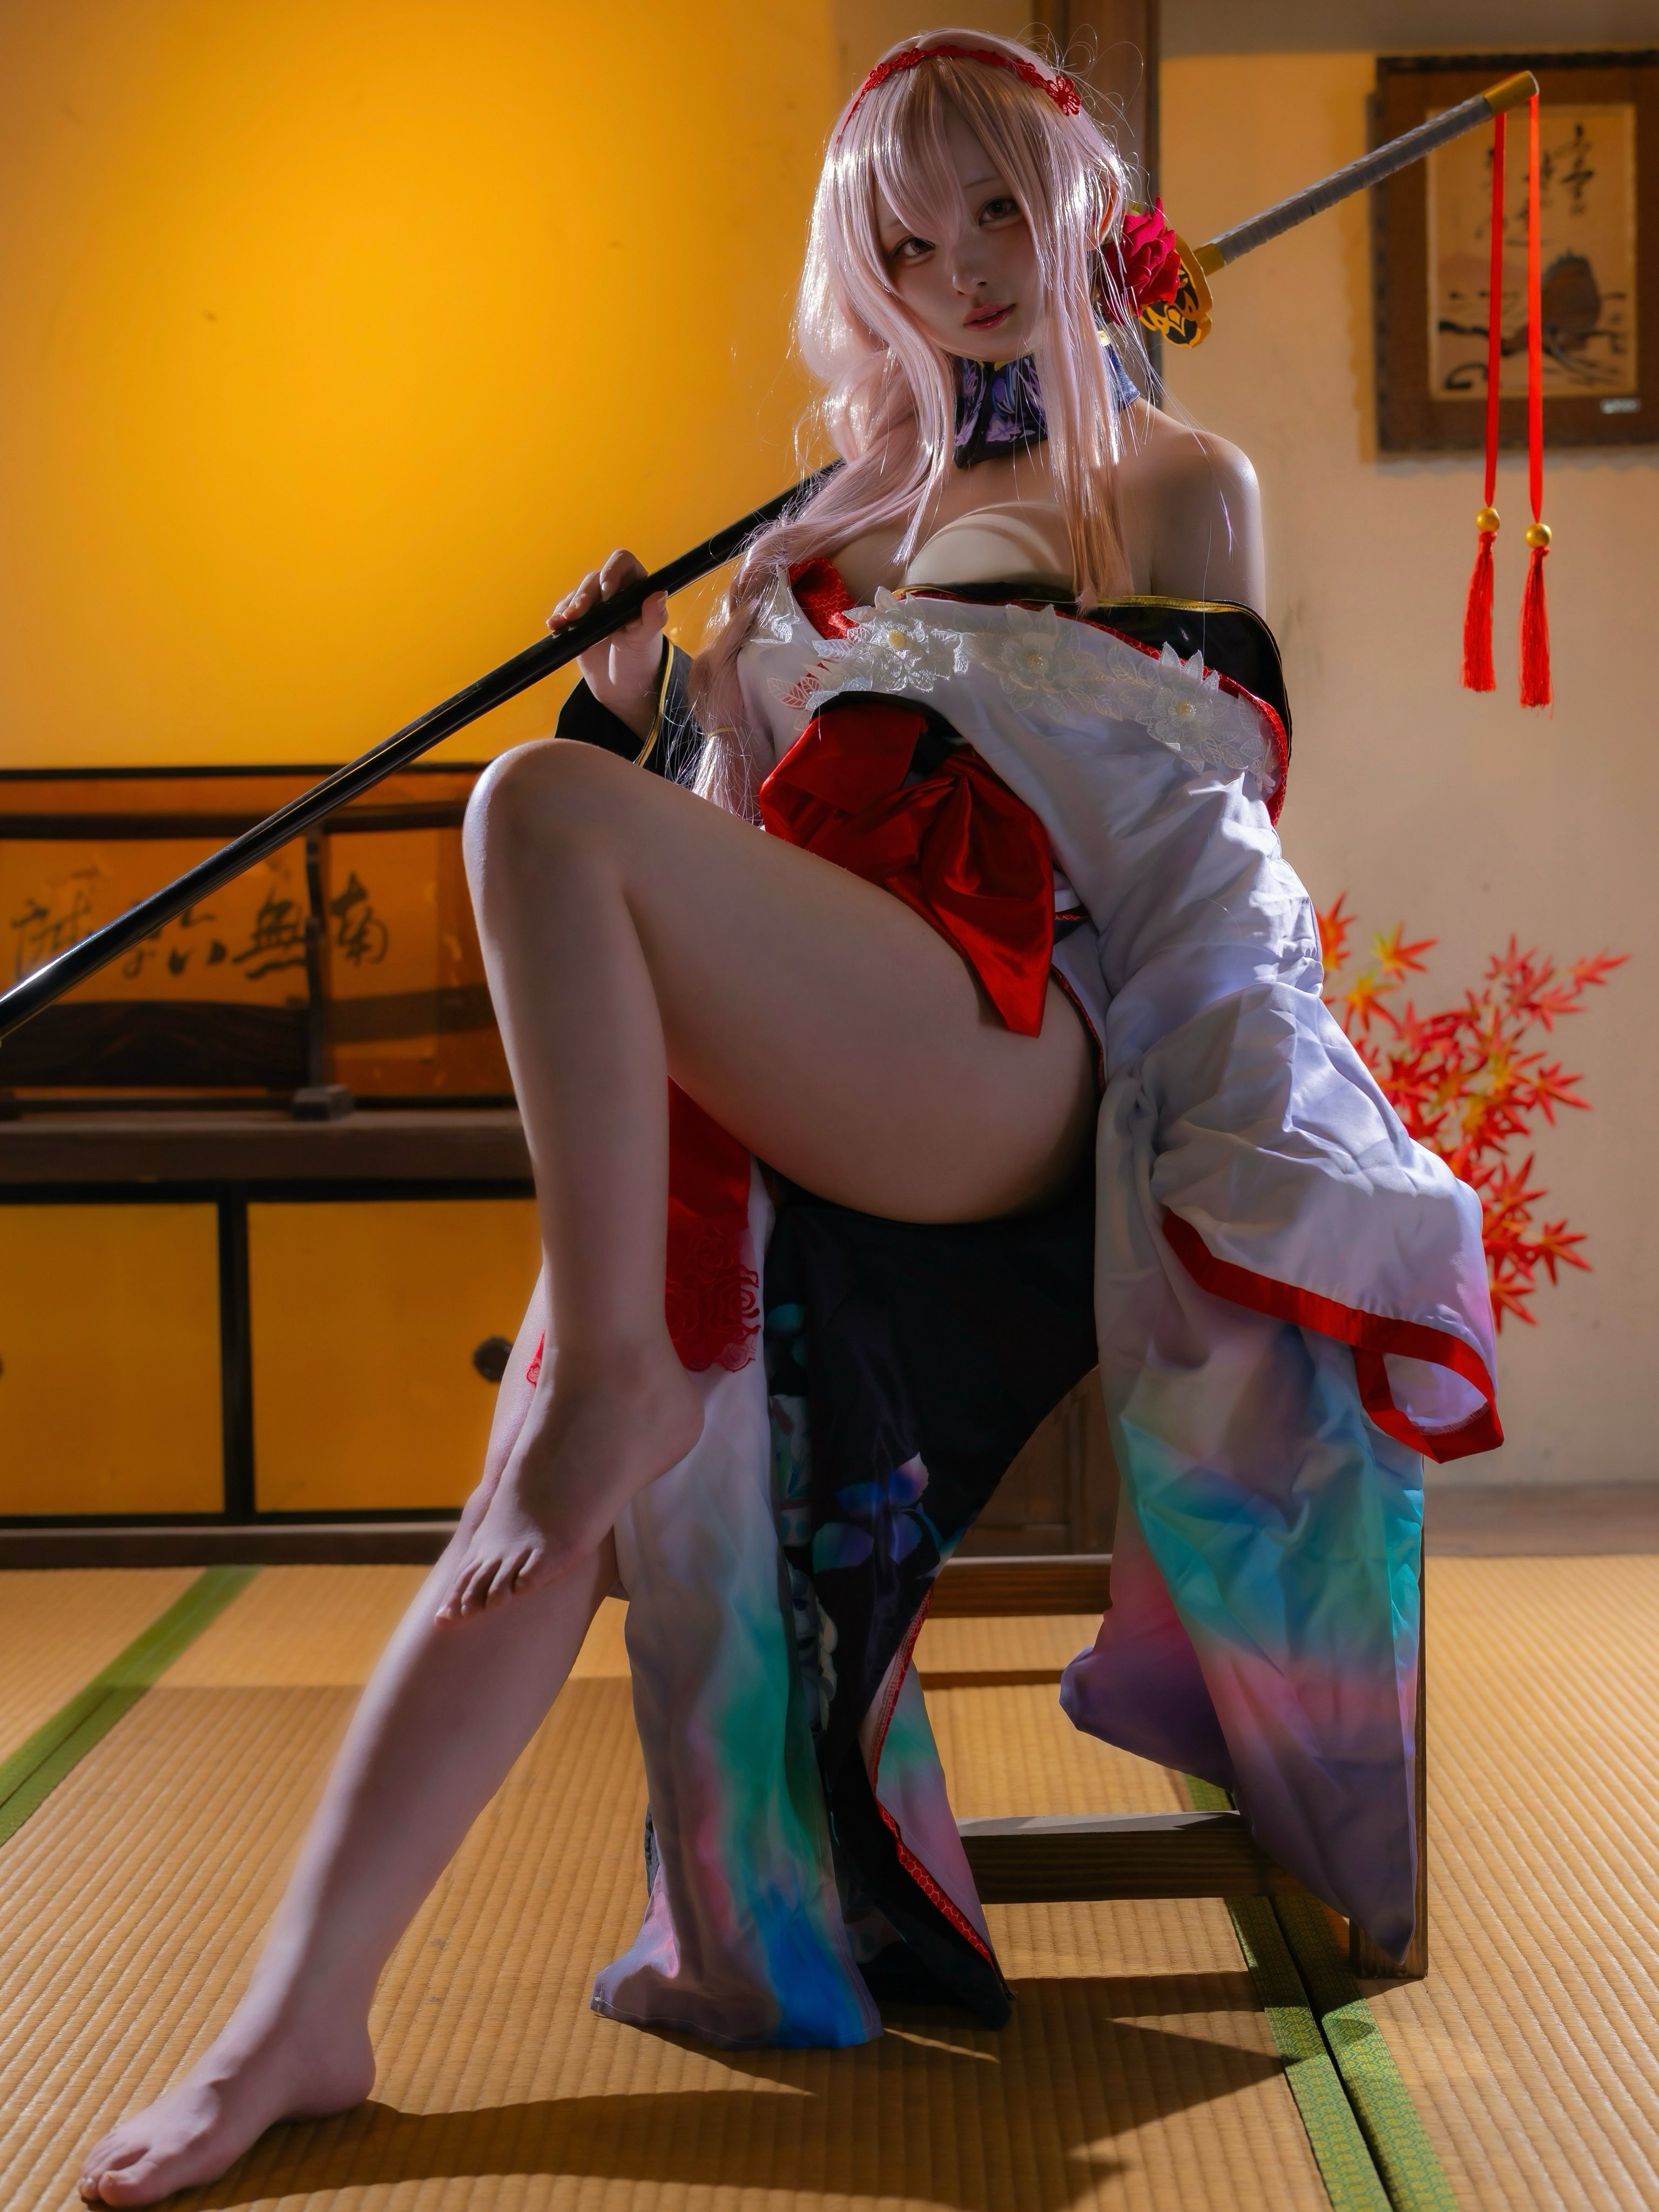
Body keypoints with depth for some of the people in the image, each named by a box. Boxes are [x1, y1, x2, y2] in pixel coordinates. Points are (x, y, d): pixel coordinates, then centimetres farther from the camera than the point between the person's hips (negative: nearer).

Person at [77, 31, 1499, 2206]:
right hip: (746, 1083, 5)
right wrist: (648, 698, 12)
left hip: (996, 1064, -5)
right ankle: (304, 2018, -8)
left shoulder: (1179, 486, 18)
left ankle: (612, 1375, -25)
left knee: (542, 817, -31)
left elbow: (1208, 821, 9)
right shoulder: (850, 509, 31)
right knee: (537, 1511, -12)